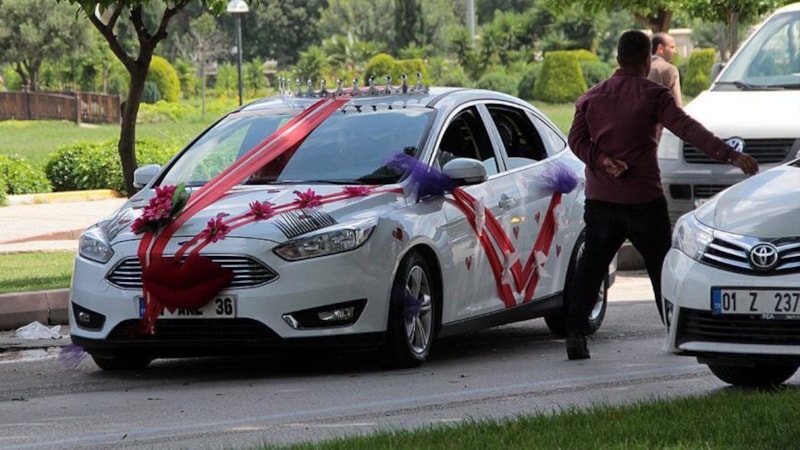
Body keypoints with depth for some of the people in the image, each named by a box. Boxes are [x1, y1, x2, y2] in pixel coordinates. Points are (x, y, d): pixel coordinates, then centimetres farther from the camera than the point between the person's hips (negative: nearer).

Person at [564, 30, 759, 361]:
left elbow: (576, 140, 1)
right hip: (643, 197, -3)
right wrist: (730, 155, -20)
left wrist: (601, 160, -10)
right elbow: (688, 129, -15)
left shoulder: (591, 97, 8)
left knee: (591, 265, 5)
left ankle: (575, 333, -7)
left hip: (600, 197, 3)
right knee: (661, 266, 9)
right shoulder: (653, 95, -6)